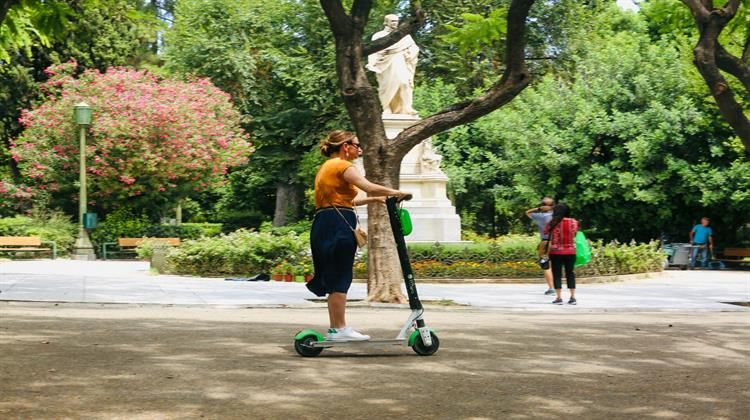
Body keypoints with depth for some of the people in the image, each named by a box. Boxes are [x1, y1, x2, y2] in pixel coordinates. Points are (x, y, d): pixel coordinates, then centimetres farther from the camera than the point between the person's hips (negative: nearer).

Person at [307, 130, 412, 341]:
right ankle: (340, 329, -5)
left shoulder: (326, 167, 23)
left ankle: (335, 328, 14)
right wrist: (397, 193, -11)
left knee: (334, 279, 11)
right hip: (338, 225, -10)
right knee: (340, 278, -7)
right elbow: (370, 187, -20)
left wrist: (372, 199, 23)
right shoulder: (342, 166, -7)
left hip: (323, 225, 10)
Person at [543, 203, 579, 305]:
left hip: (556, 252, -2)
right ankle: (573, 297, 9)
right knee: (570, 274, 11)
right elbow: (574, 233, 11)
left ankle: (559, 298, 2)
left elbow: (545, 232, 3)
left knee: (557, 274, 5)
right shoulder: (573, 222, -2)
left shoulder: (553, 222, -9)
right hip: (570, 251, 2)